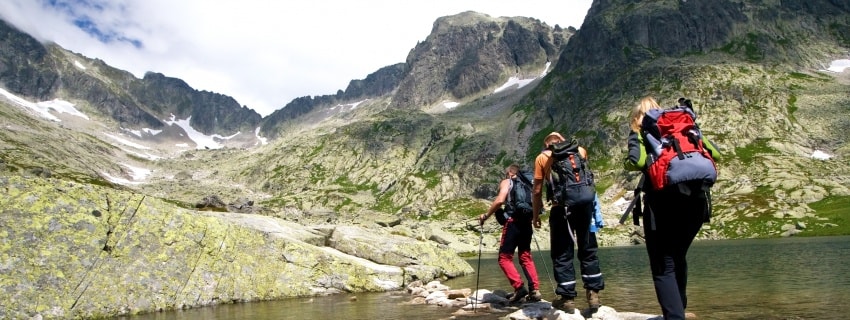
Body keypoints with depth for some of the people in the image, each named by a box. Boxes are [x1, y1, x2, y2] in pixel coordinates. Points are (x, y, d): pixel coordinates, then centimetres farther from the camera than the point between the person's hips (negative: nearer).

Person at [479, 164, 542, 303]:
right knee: (526, 257, 14)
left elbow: (500, 200, -12)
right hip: (526, 223, 6)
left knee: (505, 258, -1)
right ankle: (535, 290, 3)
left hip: (513, 222, -6)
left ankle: (519, 287, -15)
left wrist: (486, 215, -4)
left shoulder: (506, 182, 5)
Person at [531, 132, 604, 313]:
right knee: (588, 251, 13)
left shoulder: (542, 157, 7)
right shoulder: (580, 151, 14)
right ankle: (593, 294, 17)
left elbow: (537, 191, 4)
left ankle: (567, 298, 8)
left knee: (562, 255, 5)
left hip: (561, 208, -3)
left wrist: (535, 215, 13)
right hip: (584, 205, 3)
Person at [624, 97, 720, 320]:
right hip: (695, 201, 6)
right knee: (678, 258, 24)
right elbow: (715, 154, 10)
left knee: (663, 267, 1)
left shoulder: (640, 131, 3)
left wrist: (627, 164, 5)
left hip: (663, 203, -6)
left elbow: (637, 161, -16)